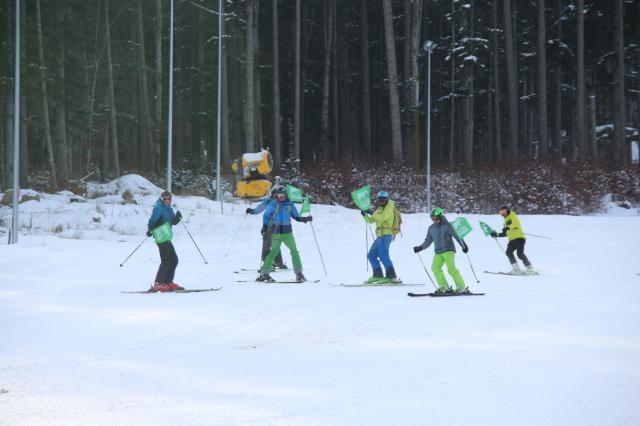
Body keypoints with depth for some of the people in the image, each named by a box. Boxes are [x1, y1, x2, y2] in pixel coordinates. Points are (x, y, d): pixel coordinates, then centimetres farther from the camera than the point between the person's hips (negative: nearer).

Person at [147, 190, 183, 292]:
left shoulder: (169, 209, 18)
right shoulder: (159, 208, -9)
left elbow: (174, 222, 16)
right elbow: (153, 219, -20)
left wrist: (177, 217, -3)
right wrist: (150, 229, -33)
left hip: (167, 238, 9)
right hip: (162, 238, -9)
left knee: (174, 260, 11)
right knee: (166, 261, -11)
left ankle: (168, 282, 17)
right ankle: (158, 284, -9)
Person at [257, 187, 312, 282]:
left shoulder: (290, 204, 8)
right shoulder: (272, 205, 0)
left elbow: (296, 216, 14)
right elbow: (266, 215, 10)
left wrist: (304, 219, -2)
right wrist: (264, 226, -2)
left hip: (288, 232, 3)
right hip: (277, 232, -3)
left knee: (294, 251, -5)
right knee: (274, 252, -10)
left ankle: (299, 273, 0)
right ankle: (264, 273, -5)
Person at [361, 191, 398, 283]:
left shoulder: (389, 209, -4)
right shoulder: (379, 210, 23)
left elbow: (381, 218, -22)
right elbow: (370, 220, 22)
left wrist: (372, 213, -22)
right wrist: (365, 215, 4)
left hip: (386, 235, -10)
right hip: (380, 236, 10)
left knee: (383, 255, -21)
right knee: (371, 255, 12)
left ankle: (391, 276, -27)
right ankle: (377, 275, 16)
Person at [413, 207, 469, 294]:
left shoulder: (447, 226, -3)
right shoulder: (431, 228, 15)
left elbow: (457, 235, -5)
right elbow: (428, 241, 23)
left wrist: (463, 245, -13)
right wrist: (420, 248, 13)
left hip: (448, 250, -6)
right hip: (438, 252, 6)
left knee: (451, 268, -18)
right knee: (435, 267, -14)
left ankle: (461, 287, -12)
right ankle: (444, 286, -11)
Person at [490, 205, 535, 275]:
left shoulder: (512, 216, 3)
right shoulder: (506, 221, 27)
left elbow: (516, 223, -19)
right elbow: (506, 233, 32)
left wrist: (508, 228, -33)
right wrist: (497, 235, 21)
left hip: (519, 237, -8)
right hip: (512, 240, 8)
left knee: (520, 253, -19)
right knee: (509, 252, -13)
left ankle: (530, 268, -16)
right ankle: (516, 269, -14)